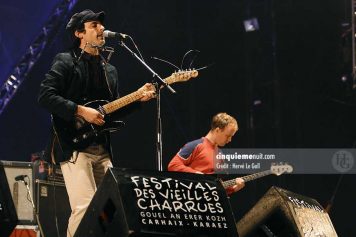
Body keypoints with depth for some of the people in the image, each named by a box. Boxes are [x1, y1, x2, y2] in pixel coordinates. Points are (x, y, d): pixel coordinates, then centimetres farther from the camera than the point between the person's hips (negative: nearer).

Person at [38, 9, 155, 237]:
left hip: (102, 149, 7)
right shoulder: (66, 62, -2)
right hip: (74, 146, -7)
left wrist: (138, 98, 4)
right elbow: (45, 96, -13)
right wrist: (81, 111, -18)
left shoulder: (109, 69, 19)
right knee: (85, 206, -19)